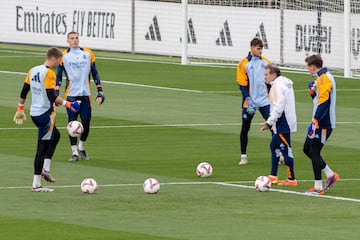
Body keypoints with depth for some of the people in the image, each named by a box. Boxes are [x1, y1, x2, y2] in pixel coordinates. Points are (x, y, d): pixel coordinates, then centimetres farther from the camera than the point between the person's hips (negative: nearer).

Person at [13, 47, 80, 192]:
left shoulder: (33, 71, 9)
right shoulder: (49, 73, -16)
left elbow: (24, 91, 14)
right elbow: (51, 96, -23)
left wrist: (20, 108, 22)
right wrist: (66, 104, -16)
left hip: (34, 113, 9)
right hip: (45, 114, -9)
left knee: (56, 136, 26)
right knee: (42, 147, -4)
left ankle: (44, 169, 16)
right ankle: (36, 184, -3)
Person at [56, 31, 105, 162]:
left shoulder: (88, 54, 8)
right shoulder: (63, 56, 3)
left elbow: (94, 73, 13)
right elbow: (58, 76, 4)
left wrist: (100, 91, 8)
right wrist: (56, 94, -4)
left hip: (85, 94, 2)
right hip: (71, 94, -2)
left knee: (86, 123, 1)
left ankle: (81, 147, 24)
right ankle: (74, 152, 5)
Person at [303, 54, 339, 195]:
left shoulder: (324, 79, -17)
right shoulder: (321, 78, 15)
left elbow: (323, 103, -24)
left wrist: (315, 122, -26)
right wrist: (313, 92, 5)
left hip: (323, 123, -10)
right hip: (319, 122, 10)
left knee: (314, 152, -7)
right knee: (307, 149, 14)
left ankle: (318, 187, -3)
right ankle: (330, 175, 18)